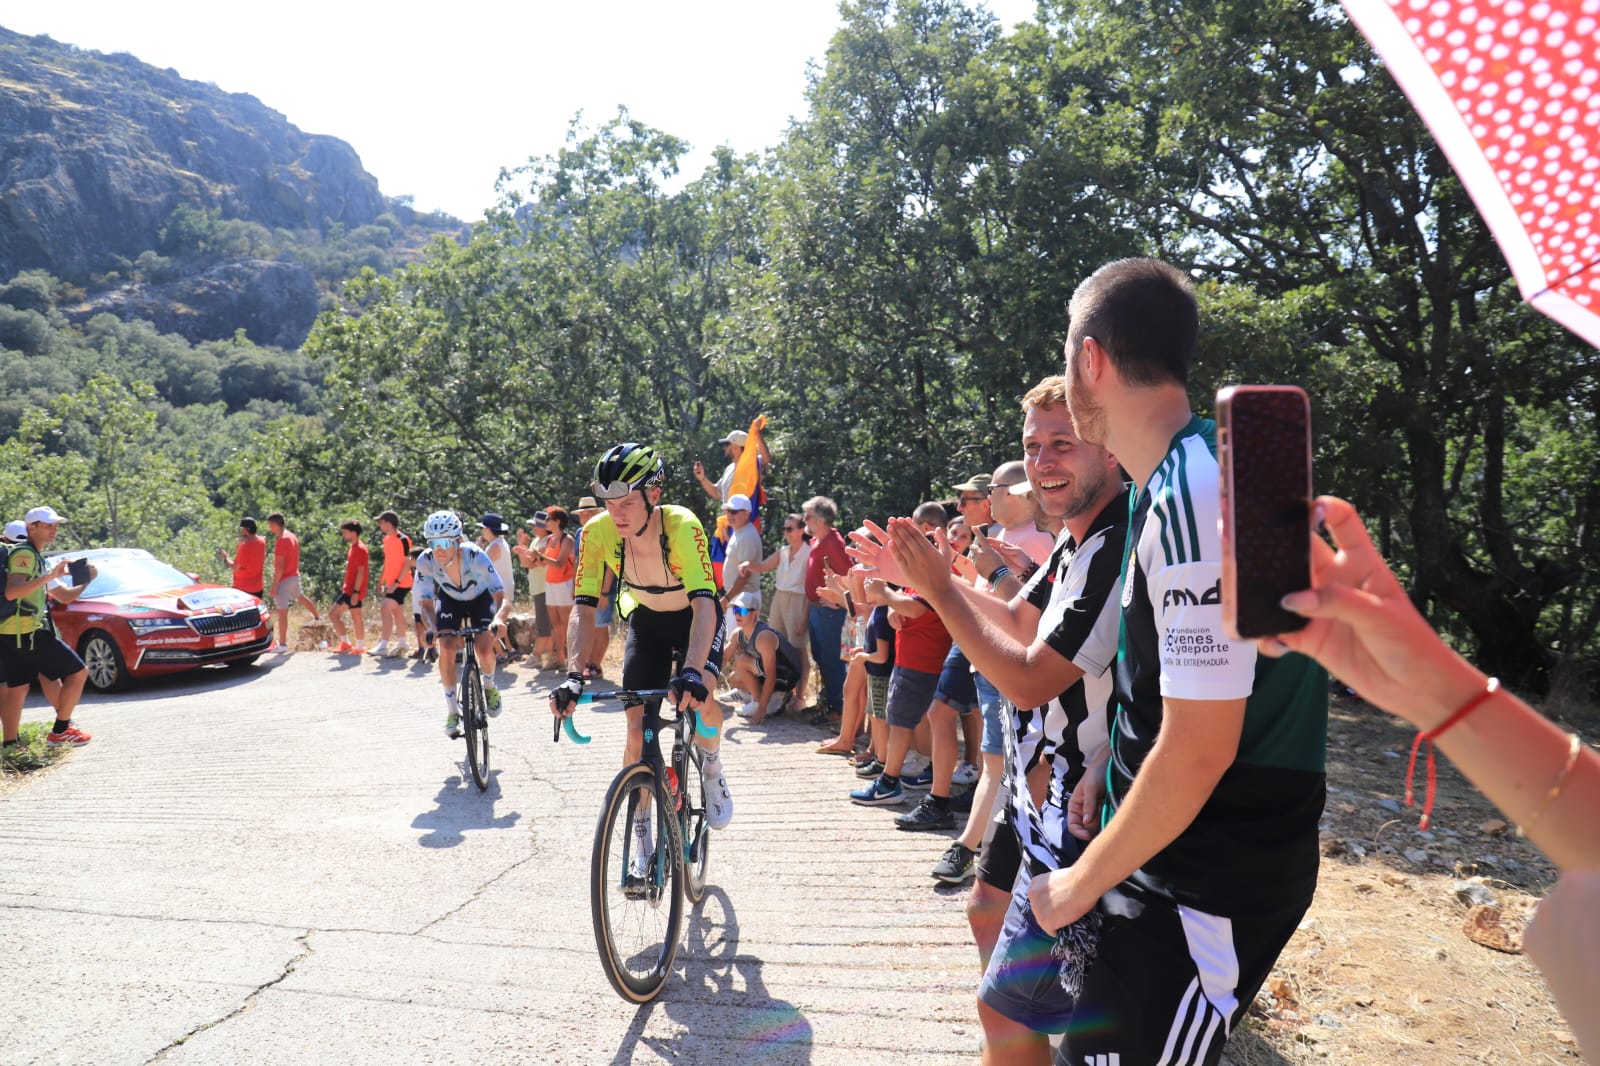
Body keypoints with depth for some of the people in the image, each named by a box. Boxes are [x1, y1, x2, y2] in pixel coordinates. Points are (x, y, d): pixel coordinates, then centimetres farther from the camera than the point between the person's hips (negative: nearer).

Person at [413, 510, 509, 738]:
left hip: (480, 598, -2)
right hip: (449, 600, 2)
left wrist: (498, 618, -63)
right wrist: (431, 627, -46)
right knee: (446, 649, -19)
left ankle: (489, 687, 15)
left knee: (484, 649, -20)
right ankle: (452, 712, -3)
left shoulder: (475, 555, -38)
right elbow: (426, 604, -25)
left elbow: (502, 598, -41)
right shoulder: (425, 561, -31)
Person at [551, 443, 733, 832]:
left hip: (694, 619, -2)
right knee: (638, 730, -7)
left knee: (698, 699, -29)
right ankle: (641, 830, 15)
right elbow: (583, 607, -27)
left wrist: (693, 672, -59)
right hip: (646, 620, 3)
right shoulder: (598, 531, -26)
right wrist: (574, 676, -42)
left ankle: (713, 768, 5)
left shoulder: (682, 525, -35)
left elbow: (704, 603, -44)